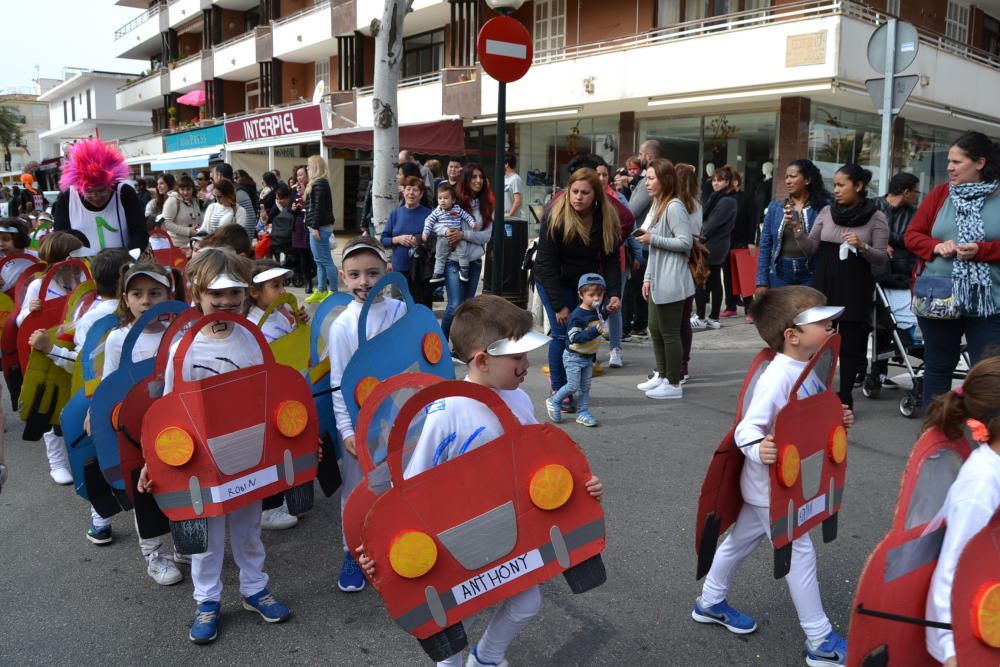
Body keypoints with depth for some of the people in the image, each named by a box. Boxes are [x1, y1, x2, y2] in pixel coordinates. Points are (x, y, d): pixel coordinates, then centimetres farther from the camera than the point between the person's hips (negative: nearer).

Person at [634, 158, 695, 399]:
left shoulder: (674, 206, -14)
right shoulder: (657, 205, 16)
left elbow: (685, 242, -20)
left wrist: (653, 238, -16)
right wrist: (648, 277, 17)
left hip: (671, 281, -10)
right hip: (658, 280, 10)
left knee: (669, 332, -2)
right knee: (655, 329, 16)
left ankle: (673, 384, 8)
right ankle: (662, 375, 29)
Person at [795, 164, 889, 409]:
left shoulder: (876, 217, -2)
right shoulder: (826, 212, 6)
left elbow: (882, 258, -3)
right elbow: (811, 250, 4)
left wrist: (862, 246, -21)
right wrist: (797, 229, -10)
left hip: (856, 290, -2)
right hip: (824, 286, 3)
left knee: (850, 344, 3)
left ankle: (845, 398, 12)